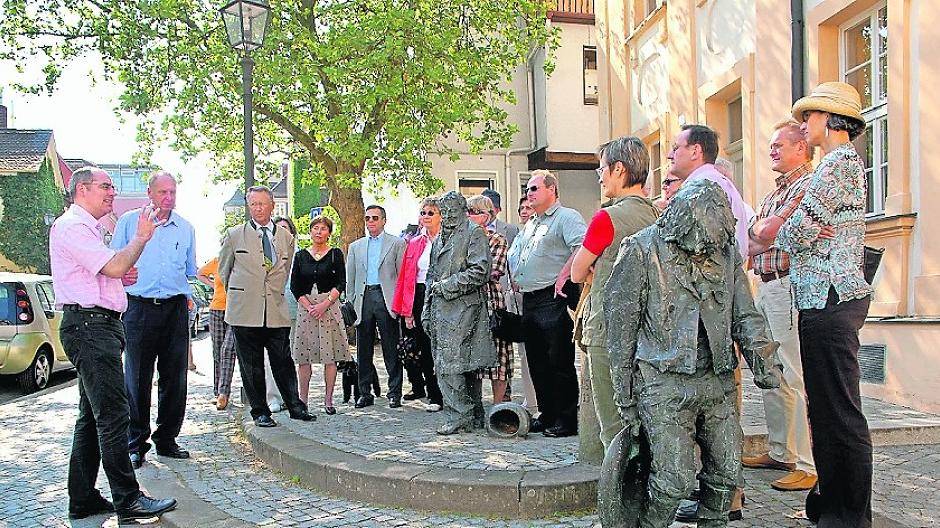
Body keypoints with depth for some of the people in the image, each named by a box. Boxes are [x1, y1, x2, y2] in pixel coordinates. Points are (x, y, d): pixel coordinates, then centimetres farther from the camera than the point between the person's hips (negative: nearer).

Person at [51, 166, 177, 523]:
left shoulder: (88, 227, 23)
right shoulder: (72, 226, -10)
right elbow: (115, 266, -20)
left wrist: (119, 276, 13)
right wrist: (142, 236, -8)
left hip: (100, 325, 11)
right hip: (89, 324, -11)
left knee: (92, 416, 13)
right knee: (113, 414, -10)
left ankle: (82, 500, 20)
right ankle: (128, 501, -6)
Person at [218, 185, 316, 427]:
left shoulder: (286, 237, 11)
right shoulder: (234, 235, 4)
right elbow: (224, 270, 15)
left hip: (277, 311, 2)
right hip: (245, 312, -1)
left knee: (284, 362, 4)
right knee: (251, 366, 4)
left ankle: (295, 406, 13)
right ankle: (260, 412, 14)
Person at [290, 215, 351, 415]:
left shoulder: (335, 254, 4)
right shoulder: (301, 255, 9)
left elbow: (341, 284, -2)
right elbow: (294, 286, 5)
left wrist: (324, 304, -12)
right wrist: (308, 306, -8)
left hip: (329, 306, -2)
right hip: (305, 307, 2)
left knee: (330, 356, -2)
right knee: (304, 357, 0)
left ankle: (328, 400, 5)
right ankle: (302, 399, 7)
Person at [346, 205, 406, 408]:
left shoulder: (397, 243, 6)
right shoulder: (355, 246, 17)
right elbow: (350, 278, 17)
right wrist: (350, 303, 7)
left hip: (387, 298, -3)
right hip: (363, 299, 4)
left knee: (391, 349, -1)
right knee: (363, 349, 6)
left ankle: (394, 393, 7)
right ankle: (365, 393, 15)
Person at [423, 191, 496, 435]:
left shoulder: (474, 233, -3)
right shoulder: (439, 238, 22)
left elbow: (479, 271, -13)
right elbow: (431, 276, 24)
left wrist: (447, 285, -11)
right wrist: (426, 311, 16)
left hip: (462, 309, -8)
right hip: (441, 310, 8)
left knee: (449, 365, -12)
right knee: (465, 366, 11)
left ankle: (460, 417, -5)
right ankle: (474, 416, 17)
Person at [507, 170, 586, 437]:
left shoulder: (566, 217, -6)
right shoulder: (530, 224, 23)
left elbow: (584, 247, -23)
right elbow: (512, 255, 33)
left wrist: (563, 277, -24)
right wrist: (515, 279, 17)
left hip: (554, 300, -9)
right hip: (530, 301, 9)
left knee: (560, 362, -5)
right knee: (537, 362, 13)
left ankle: (567, 419, 4)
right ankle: (546, 415, 23)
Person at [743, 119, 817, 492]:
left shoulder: (808, 185, -6)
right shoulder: (775, 191, 22)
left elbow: (766, 232, -19)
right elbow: (754, 235, 8)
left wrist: (761, 227, -2)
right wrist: (765, 231, -9)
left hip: (787, 284, -9)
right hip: (765, 286, 10)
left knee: (796, 377, -8)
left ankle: (810, 464, -1)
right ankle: (779, 452, 24)